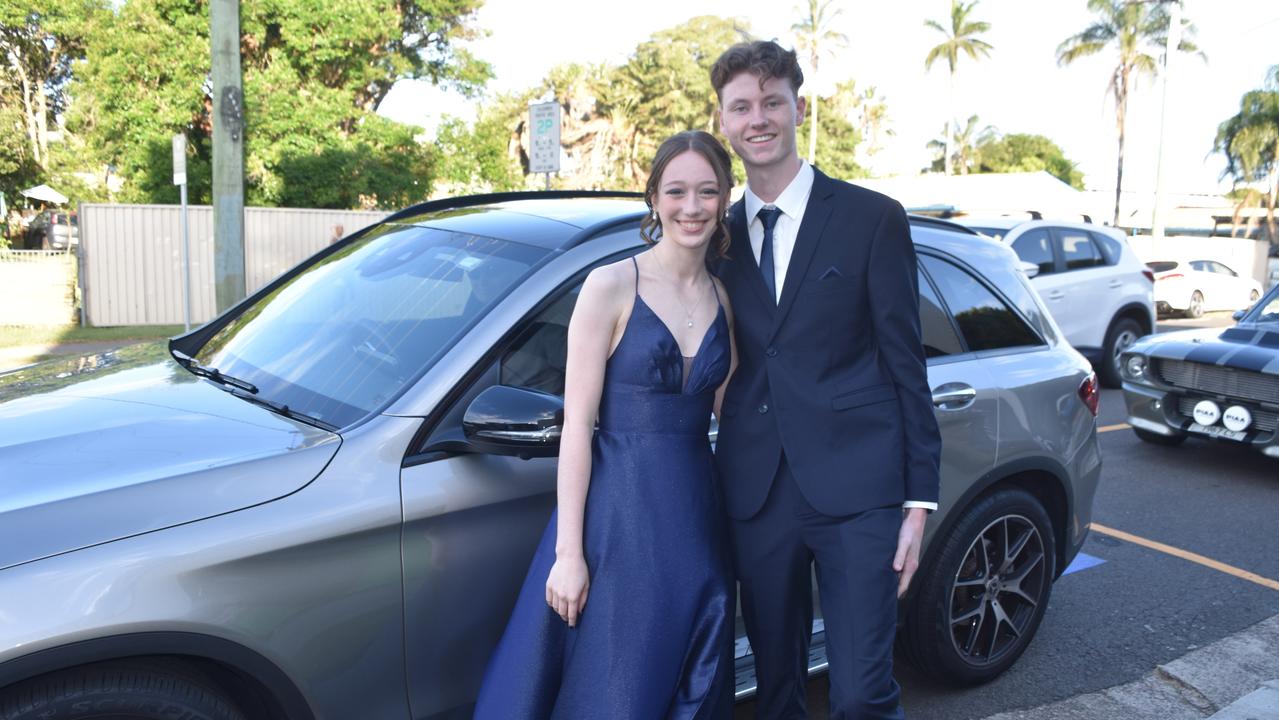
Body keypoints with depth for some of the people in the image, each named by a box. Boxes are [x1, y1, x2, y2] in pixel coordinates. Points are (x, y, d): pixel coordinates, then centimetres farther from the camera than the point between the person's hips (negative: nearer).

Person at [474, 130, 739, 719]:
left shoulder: (723, 299, 7)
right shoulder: (611, 285, -8)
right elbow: (577, 423, -11)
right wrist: (568, 552, -14)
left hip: (697, 517, 5)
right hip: (619, 518, -5)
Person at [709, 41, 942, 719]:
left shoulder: (872, 218, -1)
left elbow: (905, 364, -2)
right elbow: (725, 366, 12)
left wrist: (919, 500, -5)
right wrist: (723, 473, 6)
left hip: (856, 490, -3)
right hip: (756, 493, 4)